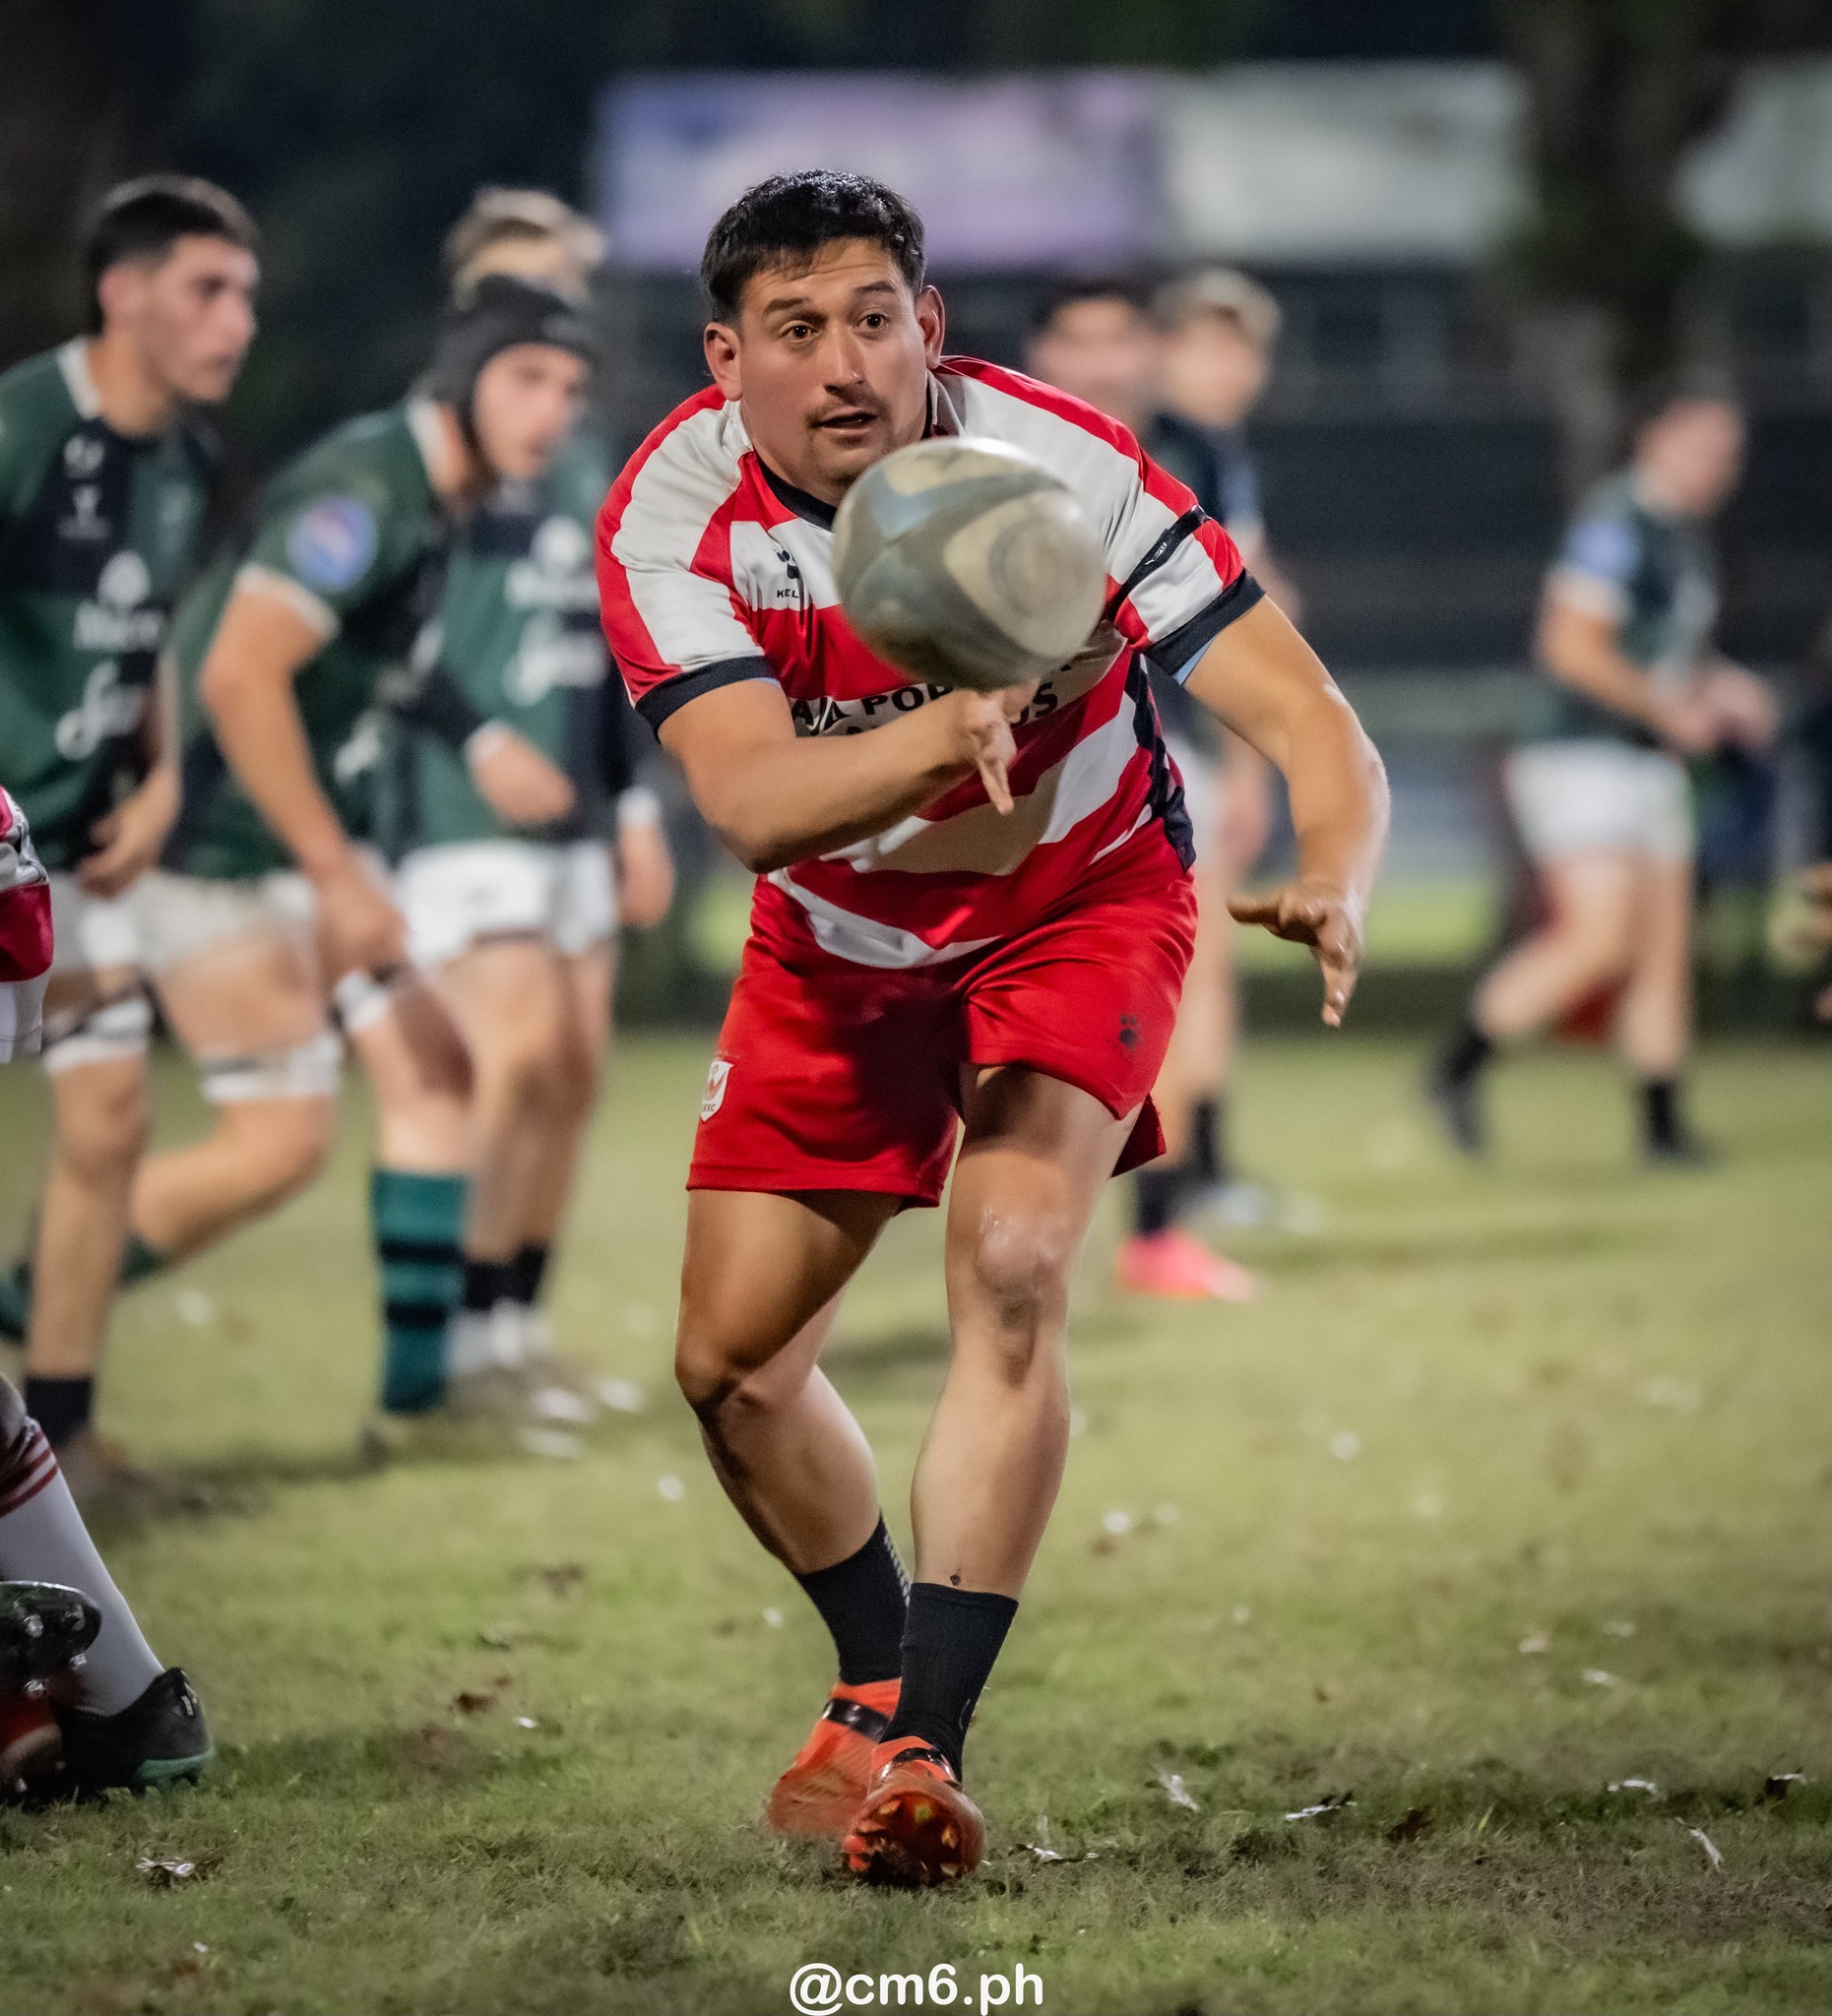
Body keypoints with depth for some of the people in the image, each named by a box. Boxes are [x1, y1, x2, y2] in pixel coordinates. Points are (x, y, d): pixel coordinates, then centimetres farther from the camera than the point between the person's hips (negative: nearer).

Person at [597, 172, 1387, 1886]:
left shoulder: (1059, 465, -29)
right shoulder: (672, 517, -24)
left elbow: (1308, 723, -31)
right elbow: (751, 801, -38)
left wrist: (1332, 886, -52)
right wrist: (950, 732, -57)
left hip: (1079, 905, -3)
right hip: (836, 941, 3)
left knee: (1010, 1266, -26)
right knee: (731, 1362, 4)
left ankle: (919, 1746, -25)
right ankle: (885, 1676, 31)